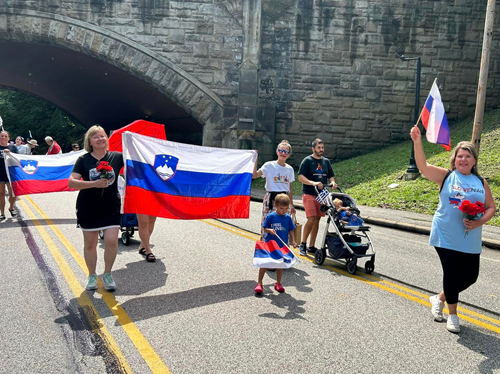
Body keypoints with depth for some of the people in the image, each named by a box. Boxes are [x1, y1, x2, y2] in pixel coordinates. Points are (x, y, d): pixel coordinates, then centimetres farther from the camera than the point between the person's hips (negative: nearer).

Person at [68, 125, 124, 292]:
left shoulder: (116, 156, -1)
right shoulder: (84, 159, -4)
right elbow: (72, 182, -12)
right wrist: (95, 184, -21)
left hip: (111, 207, 0)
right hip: (88, 208, 0)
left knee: (112, 241, -9)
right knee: (90, 243, 9)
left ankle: (108, 274, 13)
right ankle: (92, 276, 28)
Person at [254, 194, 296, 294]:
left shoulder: (288, 217, -1)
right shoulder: (270, 216, -9)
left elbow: (290, 230, 7)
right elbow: (265, 228, -4)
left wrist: (293, 241, -5)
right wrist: (270, 230, -24)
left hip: (282, 246, 3)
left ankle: (278, 283, 30)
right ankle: (259, 283, 15)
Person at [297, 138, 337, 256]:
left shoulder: (326, 161, 15)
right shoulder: (307, 160, -3)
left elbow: (331, 176, 20)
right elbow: (300, 177, -11)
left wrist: (332, 182, -4)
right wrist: (313, 183, -26)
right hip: (309, 194, -6)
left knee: (317, 220, 8)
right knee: (311, 219, -15)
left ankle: (311, 246, 17)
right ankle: (303, 244, 2)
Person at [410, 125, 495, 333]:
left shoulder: (481, 182, 6)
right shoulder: (446, 176, -2)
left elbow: (490, 208, 8)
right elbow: (423, 166, -17)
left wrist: (478, 222, -12)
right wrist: (417, 142, -29)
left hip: (470, 240, 4)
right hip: (445, 237, -4)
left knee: (470, 276, 8)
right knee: (451, 274, 0)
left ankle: (440, 298, 33)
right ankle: (453, 314, 19)